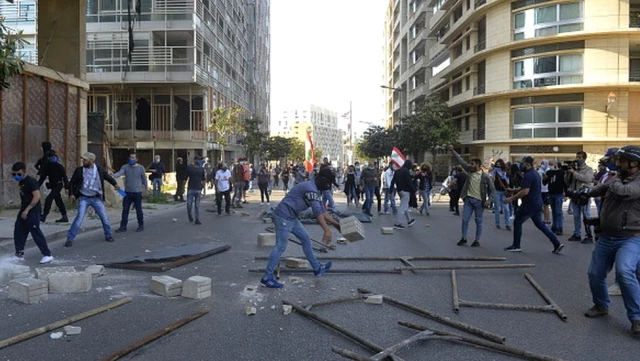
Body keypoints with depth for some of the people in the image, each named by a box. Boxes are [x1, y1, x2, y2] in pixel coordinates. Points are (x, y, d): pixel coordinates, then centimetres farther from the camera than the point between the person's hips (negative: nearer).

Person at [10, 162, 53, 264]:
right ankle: (19, 254, 21)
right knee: (18, 232, 10)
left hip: (32, 211, -9)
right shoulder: (21, 182, 12)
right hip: (24, 210, 9)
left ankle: (47, 254, -2)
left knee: (36, 232, -8)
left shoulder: (31, 181, -16)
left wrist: (27, 210, -24)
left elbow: (37, 196, -24)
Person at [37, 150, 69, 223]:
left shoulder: (59, 166, -10)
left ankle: (43, 216, -8)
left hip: (58, 185, -7)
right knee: (59, 201, 10)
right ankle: (64, 217, 16)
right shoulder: (46, 166, 7)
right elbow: (42, 177, 9)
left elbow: (64, 177, -11)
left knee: (48, 199, -14)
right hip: (53, 186, 7)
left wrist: (67, 187, -17)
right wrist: (38, 185, 0)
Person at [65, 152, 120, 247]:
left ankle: (108, 235, 24)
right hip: (84, 198, -1)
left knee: (105, 217, 4)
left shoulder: (100, 169, -4)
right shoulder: (79, 170, -5)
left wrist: (115, 184, -5)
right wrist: (71, 194, -10)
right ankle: (70, 238, -6)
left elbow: (108, 177, 13)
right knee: (79, 217, -15)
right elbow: (72, 183, 4)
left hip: (96, 198, 2)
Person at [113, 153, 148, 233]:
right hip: (127, 192, 2)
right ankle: (123, 226, 12)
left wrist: (146, 188, 19)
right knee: (125, 210, 5)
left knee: (138, 210, 5)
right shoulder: (125, 167, -1)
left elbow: (144, 178, 9)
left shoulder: (141, 168, -3)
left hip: (137, 192, -2)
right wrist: (113, 176, -41)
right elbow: (119, 173, -19)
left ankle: (141, 225, 19)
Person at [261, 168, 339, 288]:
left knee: (306, 240, 16)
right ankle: (267, 278, -5)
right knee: (281, 246, -10)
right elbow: (317, 212, -26)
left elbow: (322, 210, 19)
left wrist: (336, 224, 17)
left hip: (291, 217, 11)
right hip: (283, 216, -11)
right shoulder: (311, 188, -19)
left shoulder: (315, 190, 14)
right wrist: (327, 230, -28)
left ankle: (317, 268, 28)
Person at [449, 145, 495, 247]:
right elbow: (461, 160, 5)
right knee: (465, 220, 4)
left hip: (479, 201, -4)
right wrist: (453, 151, 0)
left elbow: (492, 188, -1)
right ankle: (464, 238, 17)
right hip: (468, 199, 4)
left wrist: (489, 200, -13)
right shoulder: (470, 171, 3)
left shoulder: (485, 176, -8)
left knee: (478, 221, 6)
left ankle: (477, 241, 15)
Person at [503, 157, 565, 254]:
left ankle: (516, 246, 10)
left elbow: (525, 191, -26)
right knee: (540, 224, 15)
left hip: (529, 205, -10)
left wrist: (511, 198, -20)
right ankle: (557, 244, 10)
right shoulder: (536, 173, 14)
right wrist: (513, 190, 22)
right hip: (537, 204, 10)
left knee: (517, 222, 4)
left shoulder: (528, 175, -18)